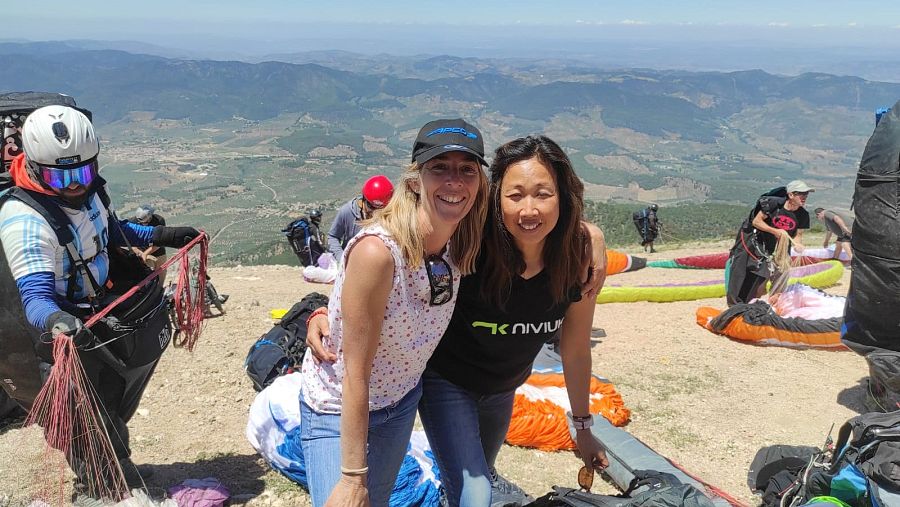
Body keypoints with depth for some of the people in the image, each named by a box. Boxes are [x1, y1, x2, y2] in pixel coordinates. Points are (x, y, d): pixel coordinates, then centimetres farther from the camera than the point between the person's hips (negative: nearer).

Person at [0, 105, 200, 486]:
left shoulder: (86, 189, -8)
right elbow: (35, 295, -40)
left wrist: (162, 235, 9)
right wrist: (55, 320, -60)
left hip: (109, 310, 8)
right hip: (73, 334, -8)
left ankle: (119, 468, 50)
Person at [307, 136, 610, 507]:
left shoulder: (582, 253, -24)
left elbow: (575, 348, -9)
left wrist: (583, 426, 1)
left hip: (502, 389, 5)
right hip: (446, 382, -4)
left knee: (480, 477, 27)